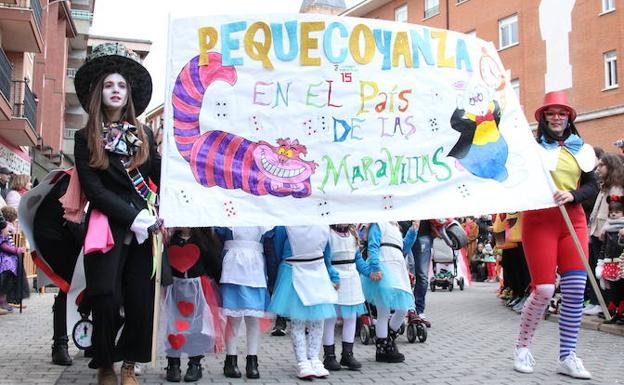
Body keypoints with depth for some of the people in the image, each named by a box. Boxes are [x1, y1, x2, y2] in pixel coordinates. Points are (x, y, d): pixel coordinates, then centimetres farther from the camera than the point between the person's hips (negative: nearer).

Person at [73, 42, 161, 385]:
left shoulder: (144, 134, 15)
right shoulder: (86, 138, 7)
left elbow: (160, 177, 10)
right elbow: (93, 189, -2)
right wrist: (132, 217, -12)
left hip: (144, 226, 2)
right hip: (108, 226, -2)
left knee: (142, 299, 0)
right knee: (106, 298, -7)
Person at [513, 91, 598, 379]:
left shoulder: (582, 149, 14)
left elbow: (593, 186, 10)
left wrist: (571, 195, -8)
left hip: (573, 221, 4)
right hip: (539, 220, -4)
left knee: (575, 290, -4)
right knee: (543, 290, -8)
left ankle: (567, 357, 6)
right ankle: (522, 347, 12)